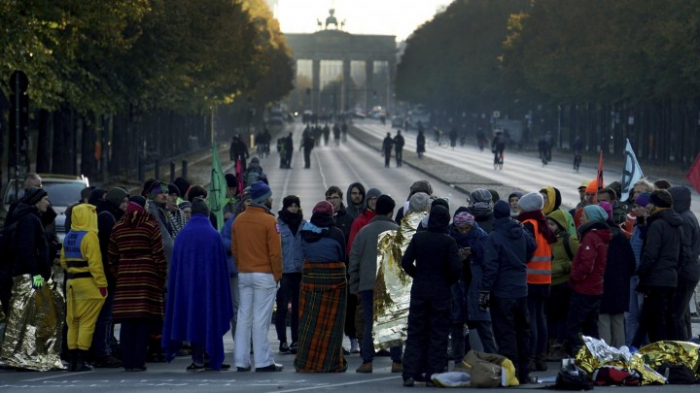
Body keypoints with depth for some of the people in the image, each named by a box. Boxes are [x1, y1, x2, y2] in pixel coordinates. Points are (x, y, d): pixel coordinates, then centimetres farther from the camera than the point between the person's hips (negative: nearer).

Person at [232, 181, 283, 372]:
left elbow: (234, 249, 12)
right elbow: (275, 252, -12)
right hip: (264, 275, -6)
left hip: (243, 275, 6)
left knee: (243, 318, 7)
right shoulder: (269, 220, -11)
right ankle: (264, 361, -4)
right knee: (261, 319, -6)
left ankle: (241, 361, 8)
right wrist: (277, 275, -2)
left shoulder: (239, 220, 8)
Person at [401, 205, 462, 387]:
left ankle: (410, 374, 3)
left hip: (419, 291, 2)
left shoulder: (418, 238, -2)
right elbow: (456, 268, -13)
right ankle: (433, 375, 2)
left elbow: (406, 262, -3)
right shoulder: (448, 241, -9)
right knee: (438, 335, 5)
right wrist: (449, 281, 6)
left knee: (415, 333, 7)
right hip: (441, 293, -2)